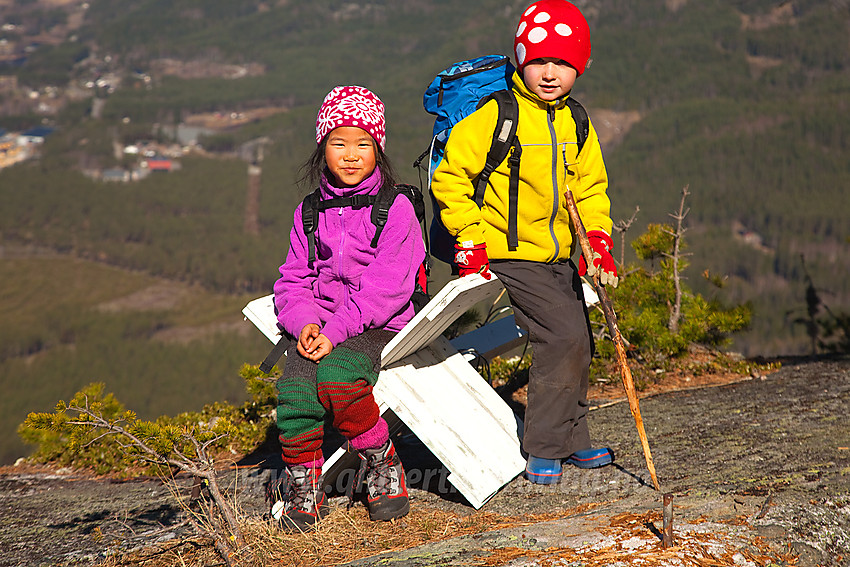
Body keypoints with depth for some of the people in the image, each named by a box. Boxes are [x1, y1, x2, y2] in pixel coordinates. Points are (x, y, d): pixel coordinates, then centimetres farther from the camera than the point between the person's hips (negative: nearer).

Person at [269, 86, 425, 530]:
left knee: (337, 378, -33)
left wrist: (336, 331, -20)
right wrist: (304, 322, -9)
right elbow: (292, 280, 13)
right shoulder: (310, 214, 14)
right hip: (318, 326, 4)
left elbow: (385, 285, -11)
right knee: (294, 388, -26)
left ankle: (382, 464, -9)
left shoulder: (395, 209, -1)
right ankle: (303, 485, -6)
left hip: (378, 326, -4)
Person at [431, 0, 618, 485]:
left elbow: (591, 187, 16)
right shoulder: (494, 115, -13)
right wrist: (471, 244, -14)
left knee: (578, 343, 12)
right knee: (563, 336, -18)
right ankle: (544, 449, -7)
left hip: (560, 257, 8)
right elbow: (450, 176, -11)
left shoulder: (575, 123, 7)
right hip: (510, 256, -7)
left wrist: (599, 242, 1)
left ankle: (572, 440, 30)